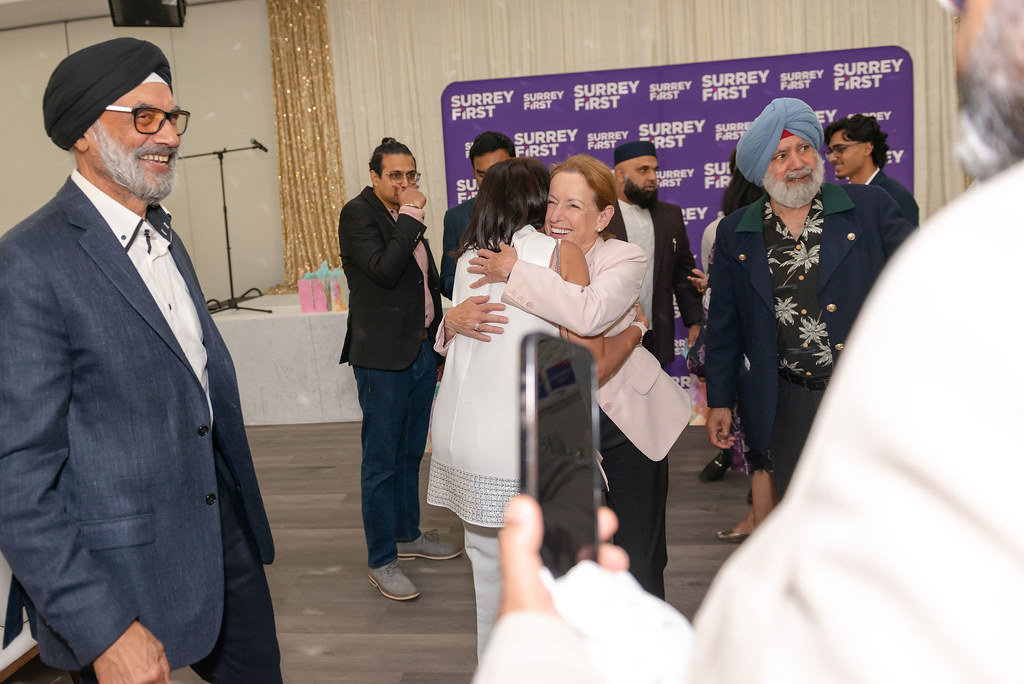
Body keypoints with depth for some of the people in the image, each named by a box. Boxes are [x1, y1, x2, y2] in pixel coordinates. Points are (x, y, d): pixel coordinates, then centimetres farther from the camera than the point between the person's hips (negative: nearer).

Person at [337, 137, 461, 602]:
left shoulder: (407, 217, 14)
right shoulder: (358, 214, -9)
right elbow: (384, 270, -25)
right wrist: (412, 215, -18)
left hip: (421, 351, 8)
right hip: (383, 358, -8)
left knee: (410, 454, 19)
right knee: (381, 462, -1)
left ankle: (408, 534, 33)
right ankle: (381, 561, 8)